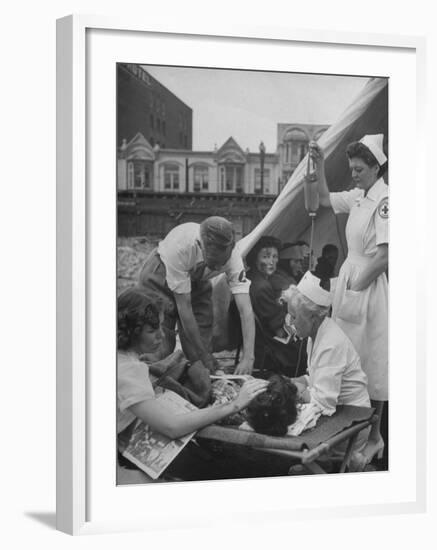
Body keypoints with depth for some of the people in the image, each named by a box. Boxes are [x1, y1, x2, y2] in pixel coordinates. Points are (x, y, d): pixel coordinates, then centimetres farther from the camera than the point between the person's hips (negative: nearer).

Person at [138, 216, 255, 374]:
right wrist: (204, 356, -31)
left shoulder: (232, 256, -33)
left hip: (197, 281, 3)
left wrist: (248, 358, -42)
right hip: (159, 278, -3)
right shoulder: (179, 245, -44)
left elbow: (246, 311, -32)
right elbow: (184, 308, -36)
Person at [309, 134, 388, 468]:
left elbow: (384, 257, -21)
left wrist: (355, 288, -17)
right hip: (350, 278, 8)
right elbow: (326, 199, 25)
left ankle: (375, 438, 11)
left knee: (371, 362, 0)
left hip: (370, 285, -8)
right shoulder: (358, 196, 7)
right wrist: (320, 166, 12)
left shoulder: (385, 199, -17)